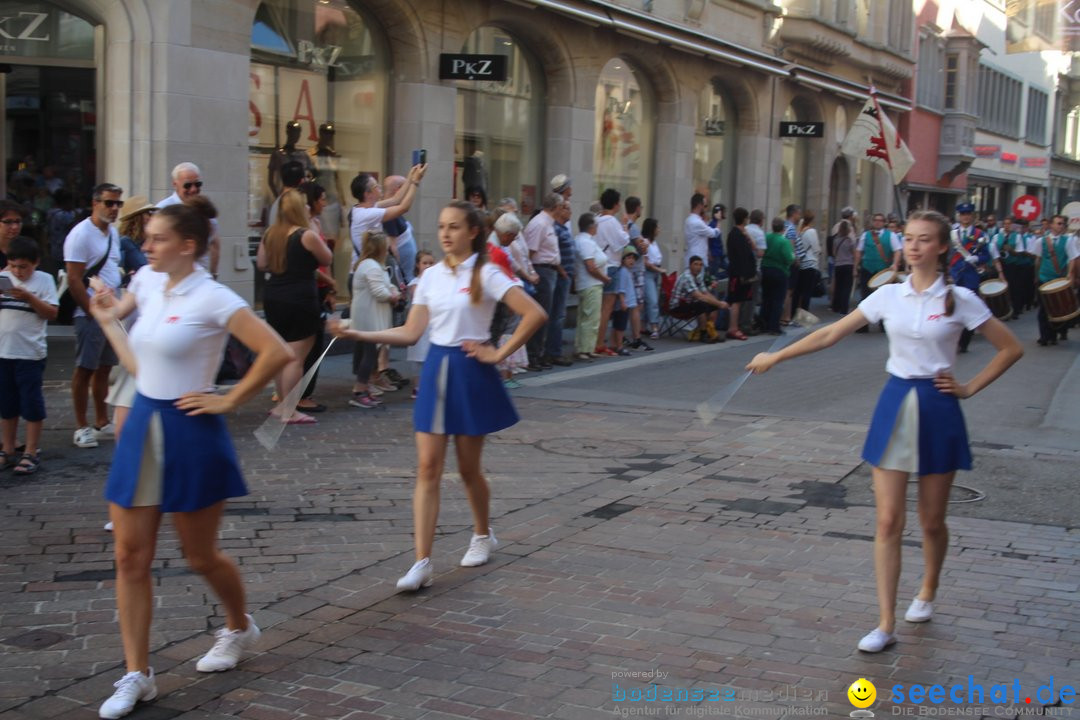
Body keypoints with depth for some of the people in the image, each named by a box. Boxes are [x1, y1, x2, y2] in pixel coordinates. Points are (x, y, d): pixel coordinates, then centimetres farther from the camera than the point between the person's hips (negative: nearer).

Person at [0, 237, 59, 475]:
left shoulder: (44, 280, -4)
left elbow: (52, 313, -8)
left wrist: (29, 298, -19)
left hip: (30, 353, -4)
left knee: (31, 402, 2)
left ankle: (31, 453, 9)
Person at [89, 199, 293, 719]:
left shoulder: (212, 300, -14)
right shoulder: (146, 284, 8)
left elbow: (278, 352, -21)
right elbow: (140, 368, 13)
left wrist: (230, 401, -15)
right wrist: (108, 320, 14)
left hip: (190, 432, -7)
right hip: (143, 427, 7)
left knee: (201, 557, 8)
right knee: (131, 556, 3)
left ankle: (239, 628, 37)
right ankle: (136, 675, 12)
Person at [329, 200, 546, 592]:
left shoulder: (486, 274, -7)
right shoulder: (431, 276, 7)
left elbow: (535, 314, -15)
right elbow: (411, 332, 6)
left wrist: (499, 353, -12)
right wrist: (357, 334, -4)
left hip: (470, 372, -4)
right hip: (436, 370, 4)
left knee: (468, 468, 8)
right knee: (427, 468, -3)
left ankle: (483, 535, 36)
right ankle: (422, 562, -4)